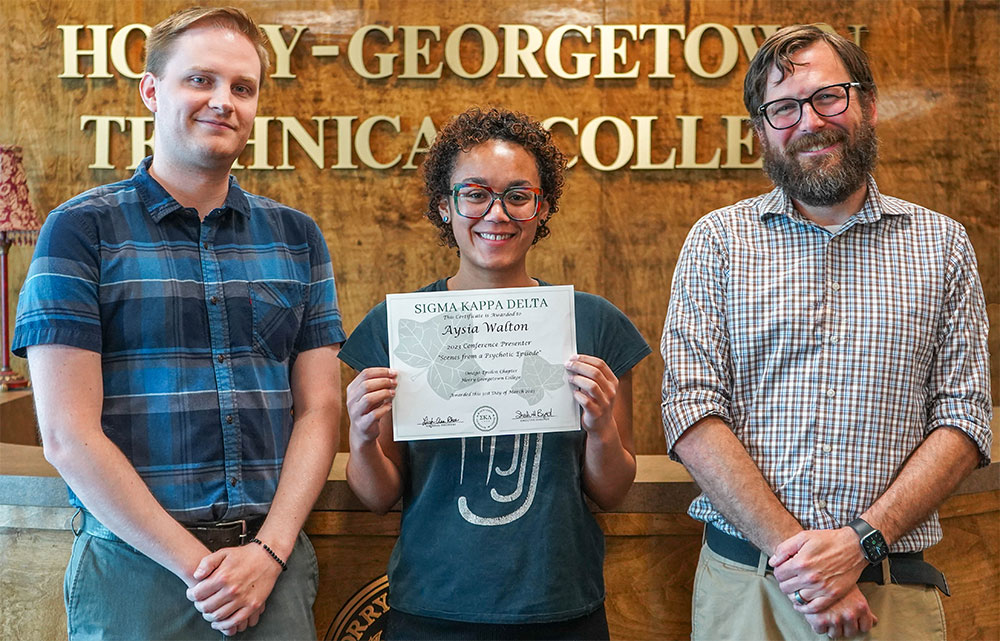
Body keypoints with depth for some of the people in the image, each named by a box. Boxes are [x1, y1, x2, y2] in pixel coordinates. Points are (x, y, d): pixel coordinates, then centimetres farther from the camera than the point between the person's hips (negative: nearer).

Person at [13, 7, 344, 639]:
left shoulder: (296, 236, 8)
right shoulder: (81, 230, -3)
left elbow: (318, 409, 4)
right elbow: (68, 435, -9)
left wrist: (269, 551, -9)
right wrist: (194, 564, -12)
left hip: (274, 560, 3)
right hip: (135, 563, -2)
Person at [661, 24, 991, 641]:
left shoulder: (943, 244, 4)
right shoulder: (717, 239, 1)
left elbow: (963, 418, -1)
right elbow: (692, 412, -7)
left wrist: (860, 541, -14)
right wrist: (790, 547, -16)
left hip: (893, 590, 1)